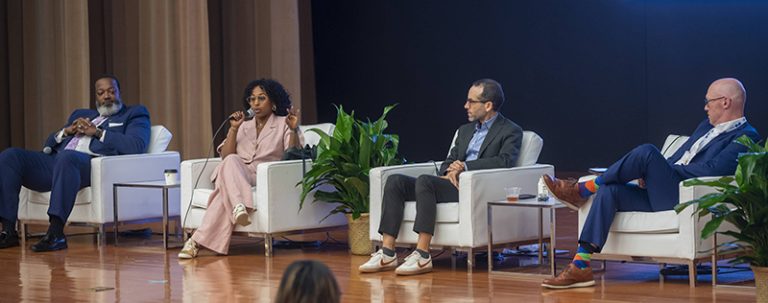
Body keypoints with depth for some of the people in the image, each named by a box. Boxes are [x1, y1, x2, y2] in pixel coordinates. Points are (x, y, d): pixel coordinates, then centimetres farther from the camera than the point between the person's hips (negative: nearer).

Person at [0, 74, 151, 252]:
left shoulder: (134, 115, 19)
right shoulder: (80, 115, 36)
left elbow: (137, 146, -2)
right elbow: (49, 144, 30)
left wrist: (97, 132, -3)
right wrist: (66, 131, 9)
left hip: (93, 162, -6)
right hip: (56, 161, 6)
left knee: (67, 157, -40)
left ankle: (56, 233, -44)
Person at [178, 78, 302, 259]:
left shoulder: (283, 124, 15)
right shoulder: (244, 126, 25)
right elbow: (226, 156, 11)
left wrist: (293, 130, -18)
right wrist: (234, 129, 0)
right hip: (234, 177, 3)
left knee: (226, 190, -34)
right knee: (231, 161, -35)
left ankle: (199, 240, -44)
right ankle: (240, 206, -59)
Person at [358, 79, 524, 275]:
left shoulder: (511, 132, 3)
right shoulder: (466, 130, 27)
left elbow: (505, 160, -14)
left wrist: (465, 166, -18)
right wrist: (450, 171, -4)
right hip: (455, 183, 8)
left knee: (424, 180, -33)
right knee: (395, 181, -13)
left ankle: (422, 255, -35)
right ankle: (387, 254, -19)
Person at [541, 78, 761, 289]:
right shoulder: (707, 126, 26)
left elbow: (713, 170, -17)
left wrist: (669, 170, -9)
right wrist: (650, 173, 4)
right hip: (661, 196, 9)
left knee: (647, 152, -25)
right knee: (608, 190, -12)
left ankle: (582, 191, -10)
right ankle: (580, 267, -19)